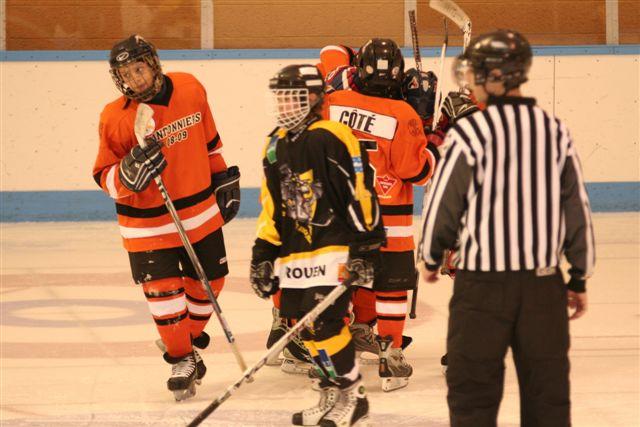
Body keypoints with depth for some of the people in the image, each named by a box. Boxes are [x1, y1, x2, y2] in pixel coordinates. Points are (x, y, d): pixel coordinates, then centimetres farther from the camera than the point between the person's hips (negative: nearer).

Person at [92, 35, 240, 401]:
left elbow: (209, 140, 10)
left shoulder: (190, 89, -7)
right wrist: (128, 174, -31)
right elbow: (105, 178, -11)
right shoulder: (115, 118, -17)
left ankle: (191, 336, 39)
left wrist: (224, 178, 17)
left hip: (201, 211, 4)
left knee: (209, 281, 13)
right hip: (148, 223, -4)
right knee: (163, 292, -7)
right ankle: (182, 361, 12)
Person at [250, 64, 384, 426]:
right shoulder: (276, 145, 13)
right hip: (294, 253, 8)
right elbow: (271, 205, 18)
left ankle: (353, 397, 2)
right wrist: (263, 254, 14)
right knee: (305, 327, 8)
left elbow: (360, 194, -13)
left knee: (323, 323, -14)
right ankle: (333, 396, 21)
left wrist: (366, 246, -15)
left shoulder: (332, 138, -12)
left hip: (333, 250, -8)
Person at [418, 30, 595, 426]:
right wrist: (580, 278, 14)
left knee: (472, 385, 5)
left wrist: (432, 256, 13)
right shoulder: (555, 130, 2)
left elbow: (444, 202, -6)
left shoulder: (470, 132, -11)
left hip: (484, 282, -4)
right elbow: (578, 209, 5)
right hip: (544, 283, 4)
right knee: (547, 386, 10)